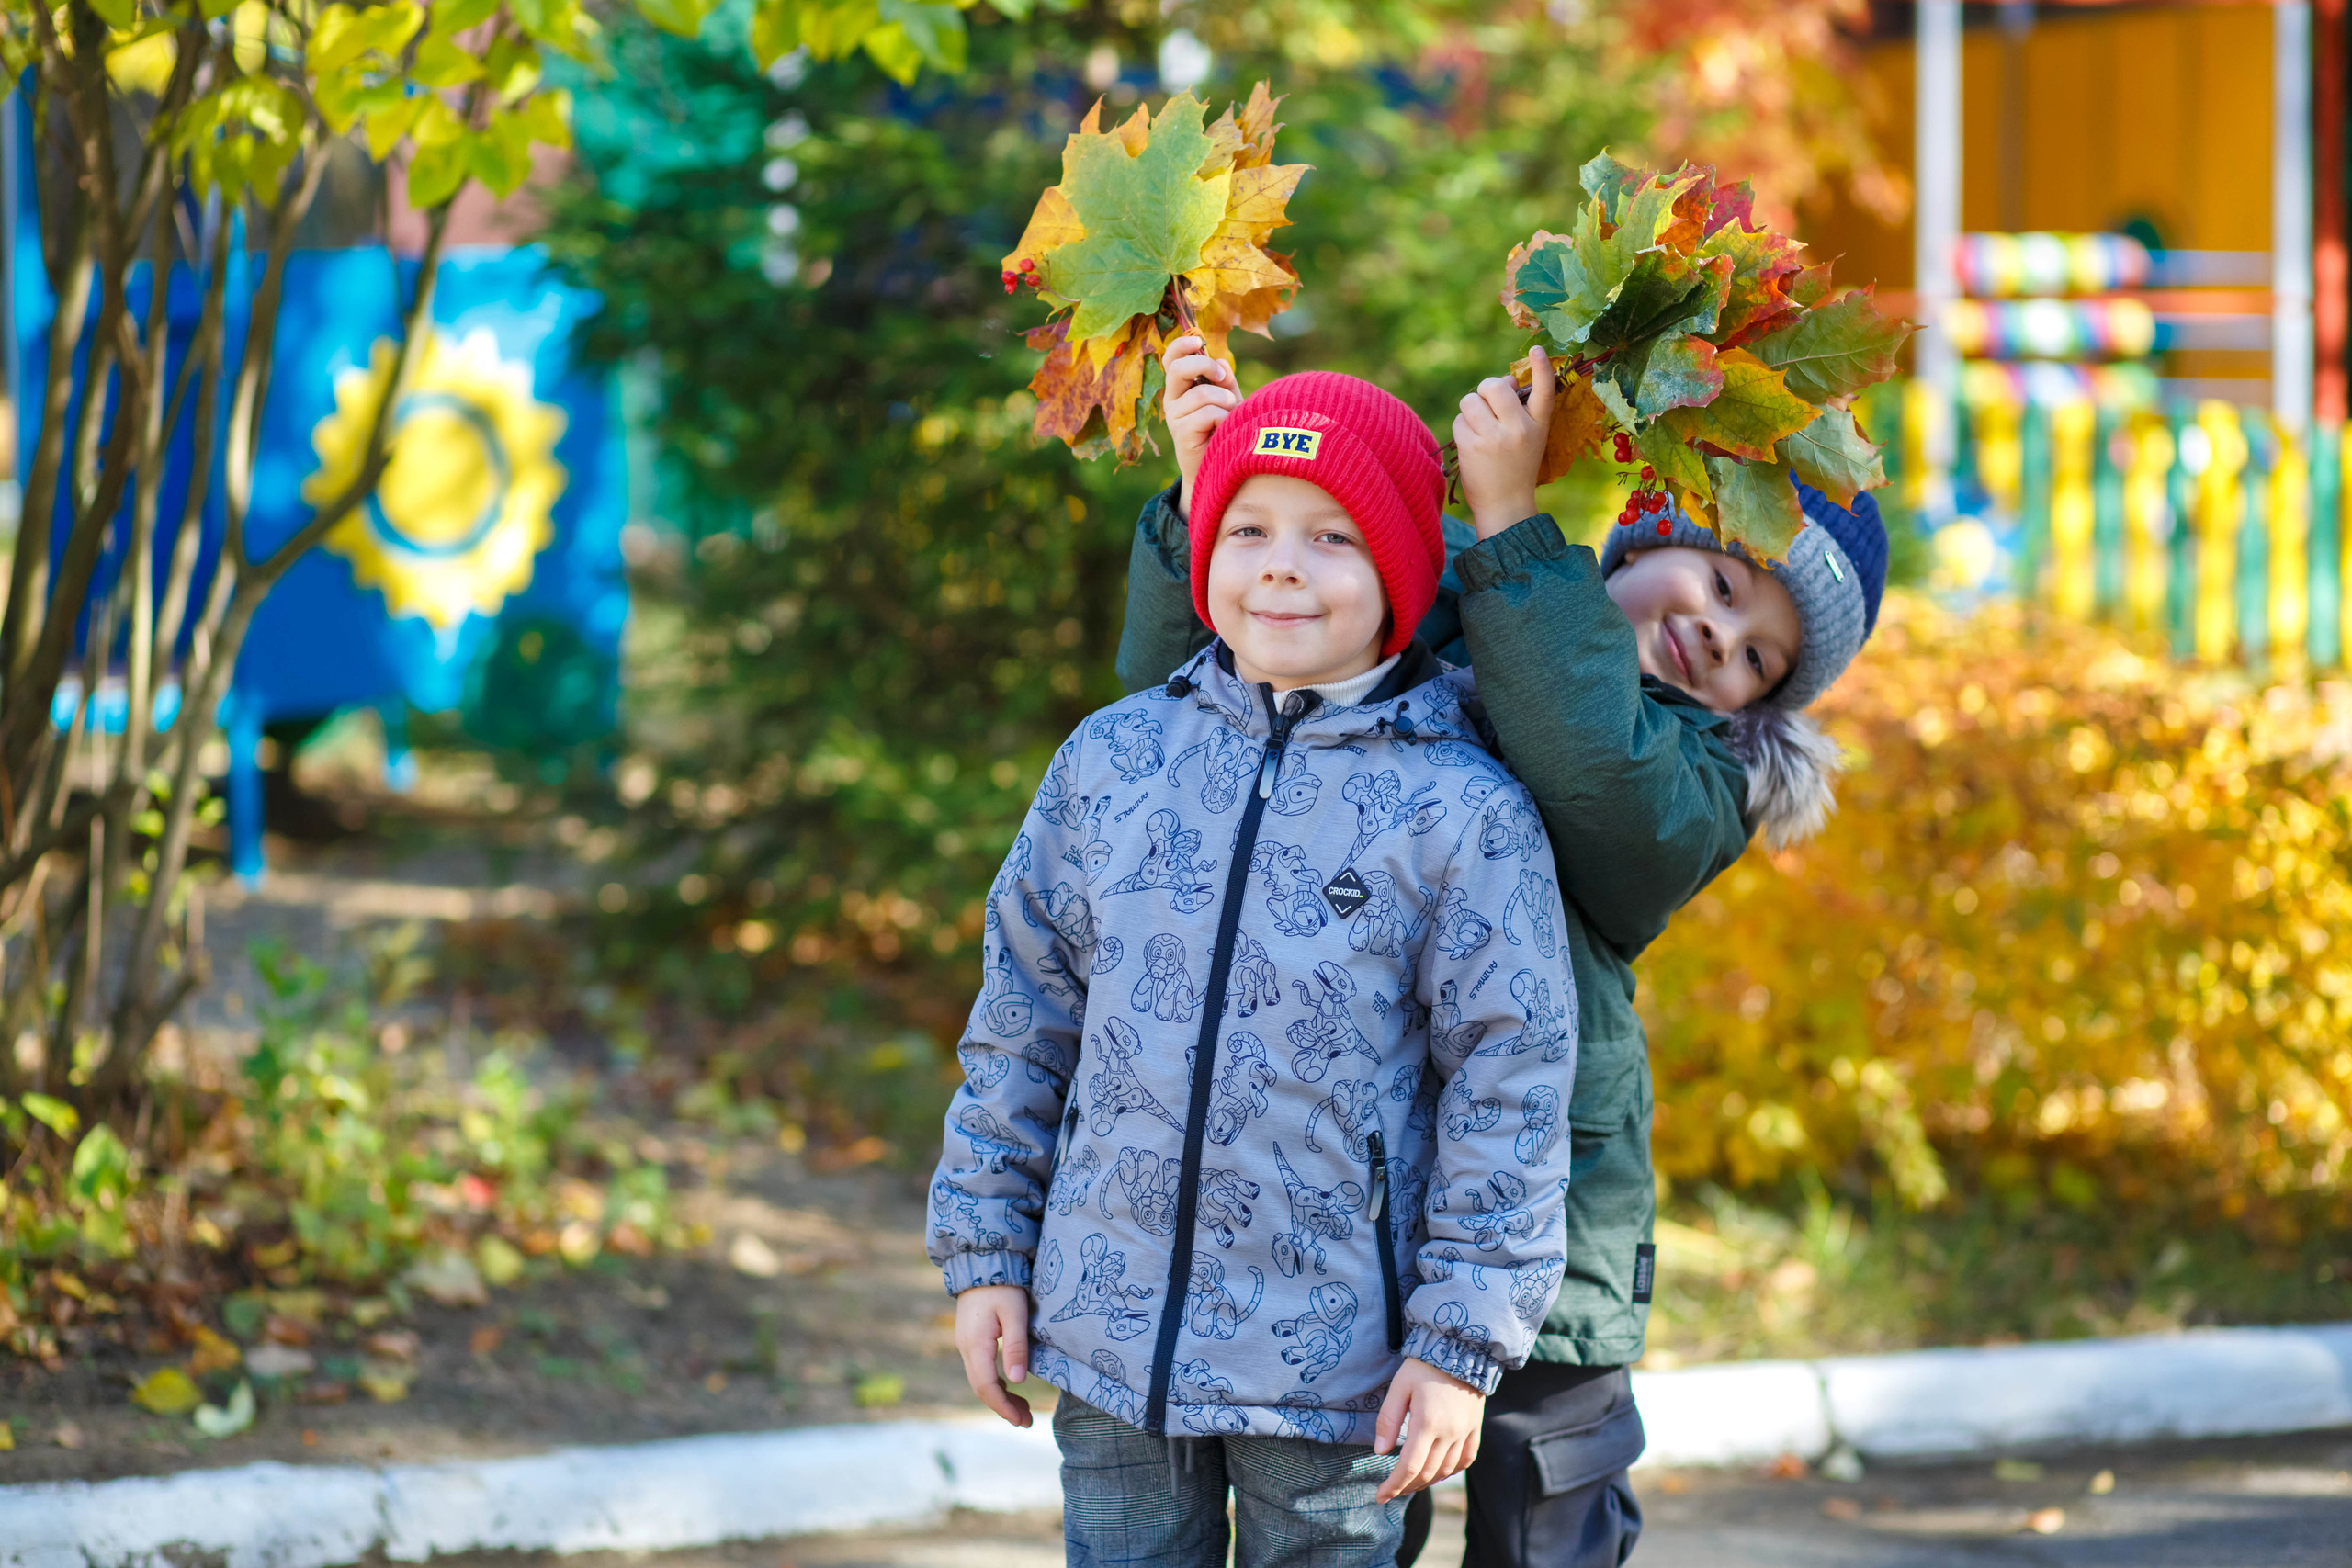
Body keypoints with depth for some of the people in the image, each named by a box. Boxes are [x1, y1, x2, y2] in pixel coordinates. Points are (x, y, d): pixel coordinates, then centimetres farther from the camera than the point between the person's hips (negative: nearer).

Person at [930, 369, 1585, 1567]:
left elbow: (1510, 1084, -6)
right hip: (1109, 1329, 3)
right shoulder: (1113, 760, 3)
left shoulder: (1462, 813, -7)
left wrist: (1464, 1343, -8)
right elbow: (1024, 1013, 10)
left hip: (1331, 1371, -3)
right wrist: (984, 1253, 9)